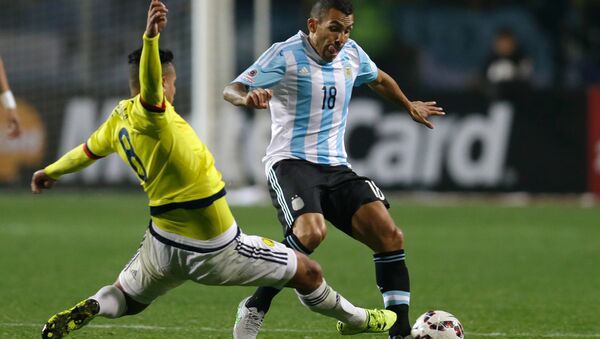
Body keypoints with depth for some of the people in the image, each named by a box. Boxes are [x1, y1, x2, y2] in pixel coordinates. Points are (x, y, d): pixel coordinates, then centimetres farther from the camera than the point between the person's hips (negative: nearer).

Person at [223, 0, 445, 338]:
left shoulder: (351, 54, 12)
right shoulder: (286, 54, -6)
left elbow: (379, 79, 35)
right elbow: (231, 90, -12)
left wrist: (409, 105, 48)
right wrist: (248, 97, -35)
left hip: (336, 167, 6)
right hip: (291, 161, -6)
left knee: (390, 236, -12)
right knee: (311, 232, -34)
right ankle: (255, 307, -17)